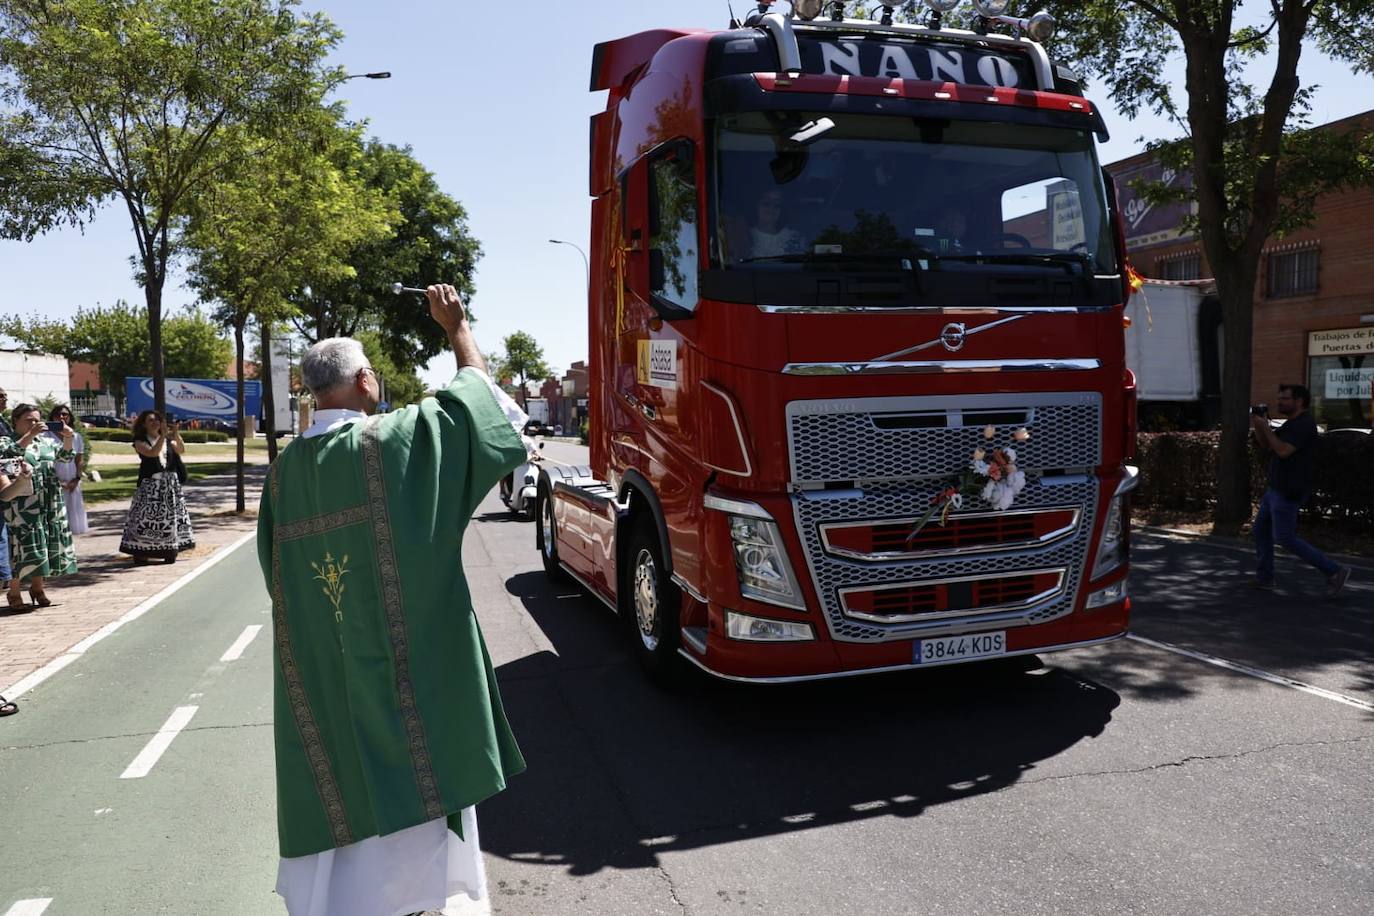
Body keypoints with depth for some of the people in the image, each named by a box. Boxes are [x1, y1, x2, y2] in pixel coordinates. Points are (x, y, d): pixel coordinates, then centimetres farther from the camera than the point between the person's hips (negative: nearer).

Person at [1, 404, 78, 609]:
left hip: (51, 502, 5)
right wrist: (30, 435, -27)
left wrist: (67, 438, -9)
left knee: (49, 544, 8)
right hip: (23, 504, -5)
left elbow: (64, 455, 9)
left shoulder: (45, 441, 17)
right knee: (26, 546, -7)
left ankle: (37, 587, 23)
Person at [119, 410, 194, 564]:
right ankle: (140, 555, -6)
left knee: (171, 516, 6)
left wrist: (176, 435, -14)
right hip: (150, 484, -5)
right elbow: (152, 452, -18)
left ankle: (170, 552, 14)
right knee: (146, 517, -8)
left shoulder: (168, 440, 12)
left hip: (171, 483, 5)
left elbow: (182, 450, -1)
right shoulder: (140, 441, -1)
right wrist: (163, 436, -20)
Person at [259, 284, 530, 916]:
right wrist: (456, 327, 10)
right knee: (411, 772, 9)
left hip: (318, 675, 5)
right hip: (403, 661, -5)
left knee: (338, 781, 16)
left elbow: (277, 571, 11)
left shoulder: (285, 469, 3)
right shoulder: (394, 439, -13)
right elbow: (480, 402, -3)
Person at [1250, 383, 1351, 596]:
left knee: (1285, 538, -8)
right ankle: (1264, 578, 21)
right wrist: (1257, 425, 0)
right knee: (1261, 529, 14)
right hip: (1277, 489, 10)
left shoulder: (1304, 424, -17)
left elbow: (1283, 451, -27)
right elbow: (1266, 446, 14)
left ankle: (1334, 571, -2)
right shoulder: (1292, 424, 14)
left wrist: (1265, 426, -19)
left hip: (1289, 493, -10)